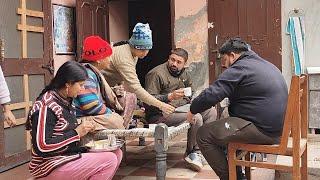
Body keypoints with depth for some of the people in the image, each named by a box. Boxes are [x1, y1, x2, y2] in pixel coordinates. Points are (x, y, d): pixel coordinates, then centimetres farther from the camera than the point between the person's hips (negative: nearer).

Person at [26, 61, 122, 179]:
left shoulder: (66, 102, 8)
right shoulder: (46, 107, -18)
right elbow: (42, 147, -24)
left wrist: (84, 129, 0)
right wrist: (76, 133, -20)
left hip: (68, 156, 9)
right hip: (51, 167, -9)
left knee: (116, 153, 1)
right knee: (110, 161, -16)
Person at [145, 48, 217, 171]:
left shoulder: (183, 73, 15)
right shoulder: (156, 73, -11)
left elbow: (191, 91, 30)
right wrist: (170, 96, -31)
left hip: (182, 107, 9)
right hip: (160, 114, -9)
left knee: (211, 111, -2)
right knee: (196, 117, -27)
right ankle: (193, 152, -8)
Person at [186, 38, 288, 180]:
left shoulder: (239, 69, -11)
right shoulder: (264, 64, 19)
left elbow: (211, 94, -15)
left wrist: (193, 110, 2)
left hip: (262, 130, -10)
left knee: (204, 135, -5)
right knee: (224, 127, 28)